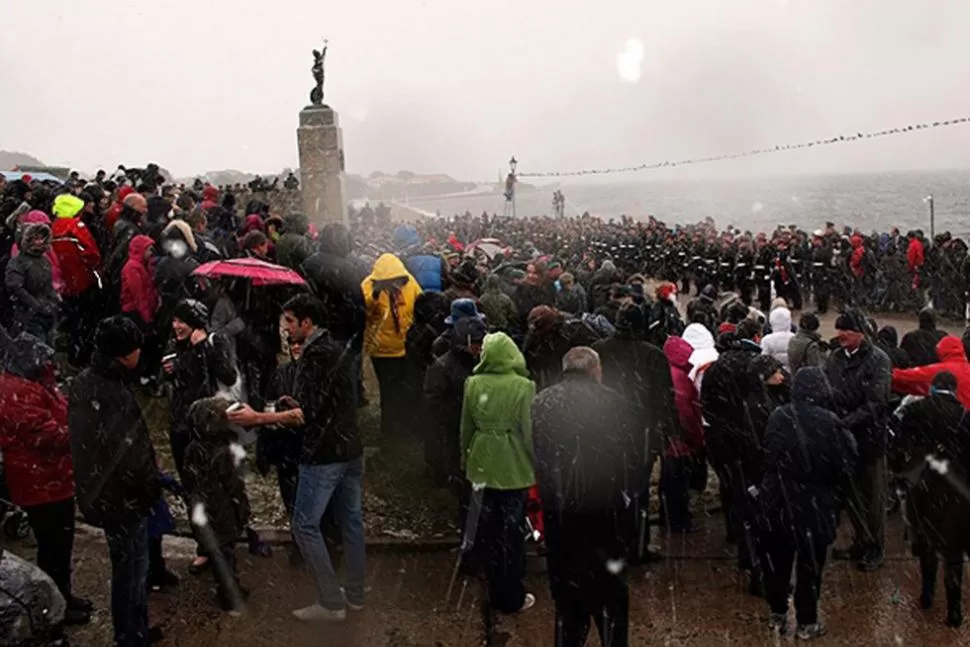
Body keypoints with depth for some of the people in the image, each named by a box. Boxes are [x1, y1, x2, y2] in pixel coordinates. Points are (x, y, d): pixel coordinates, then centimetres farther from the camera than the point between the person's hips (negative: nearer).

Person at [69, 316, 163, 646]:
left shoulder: (83, 382, -1)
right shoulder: (115, 397, -31)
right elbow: (132, 456, -27)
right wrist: (152, 487, -7)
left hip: (100, 493, 9)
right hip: (123, 498, -9)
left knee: (127, 568, 24)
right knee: (132, 571, 8)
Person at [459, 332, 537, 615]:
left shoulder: (473, 384, -4)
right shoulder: (523, 386, -14)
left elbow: (466, 428, 5)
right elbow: (529, 432, -11)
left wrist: (465, 459, 18)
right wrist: (537, 464, 3)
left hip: (482, 465, 3)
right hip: (514, 467, -3)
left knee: (489, 531, 14)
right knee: (512, 532, 7)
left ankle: (496, 592, 26)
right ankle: (512, 597, 17)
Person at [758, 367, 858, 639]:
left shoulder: (778, 417, -7)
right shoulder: (829, 422, -18)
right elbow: (847, 462, -9)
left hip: (777, 500, 3)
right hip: (814, 503, -3)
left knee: (777, 559, 16)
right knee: (810, 564, 10)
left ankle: (777, 614, 29)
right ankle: (806, 623, 19)